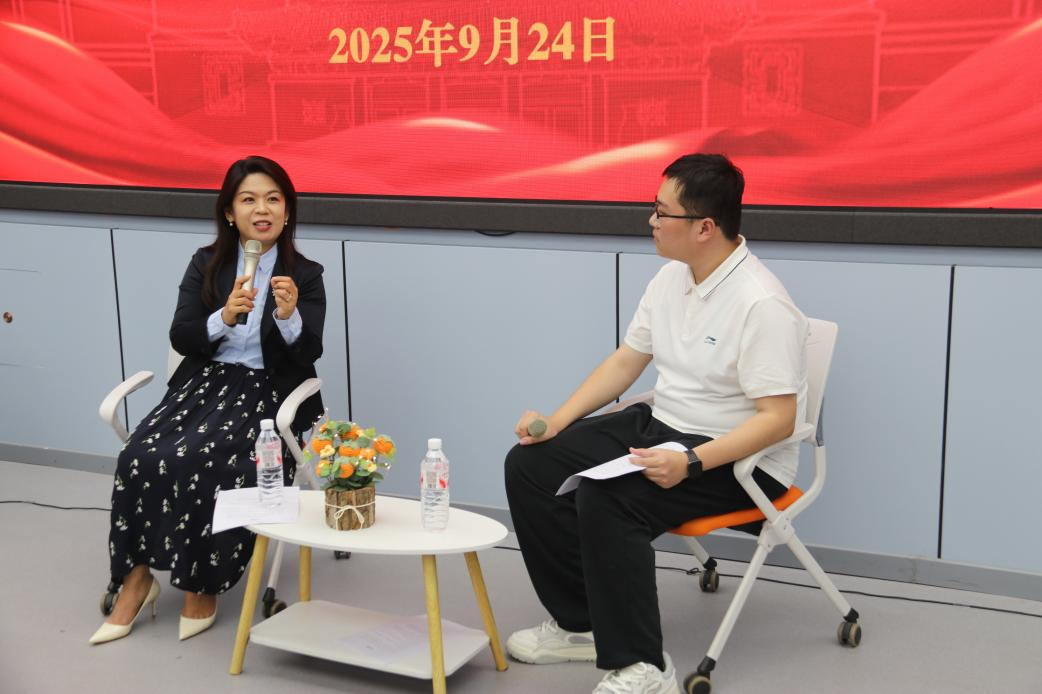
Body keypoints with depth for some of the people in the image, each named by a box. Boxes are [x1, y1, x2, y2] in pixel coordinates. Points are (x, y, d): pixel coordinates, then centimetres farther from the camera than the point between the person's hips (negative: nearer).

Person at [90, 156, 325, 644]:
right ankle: (137, 576, -9)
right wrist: (223, 317, -18)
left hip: (266, 390, -3)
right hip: (204, 380, 3)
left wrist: (289, 316, -28)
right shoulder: (206, 263, 8)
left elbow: (308, 354, -7)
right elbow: (180, 339, 1)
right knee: (141, 457, -25)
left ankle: (202, 583, -11)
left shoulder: (305, 274, 1)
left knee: (203, 462, -31)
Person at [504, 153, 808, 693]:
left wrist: (691, 463, -34)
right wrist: (556, 421, 2)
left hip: (737, 460, -9)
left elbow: (779, 419, -24)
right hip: (661, 425, 9)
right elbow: (626, 361, 12)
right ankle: (580, 624, 8)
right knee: (529, 464, -1)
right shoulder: (671, 278, 4)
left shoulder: (761, 304, -22)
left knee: (605, 499, -32)